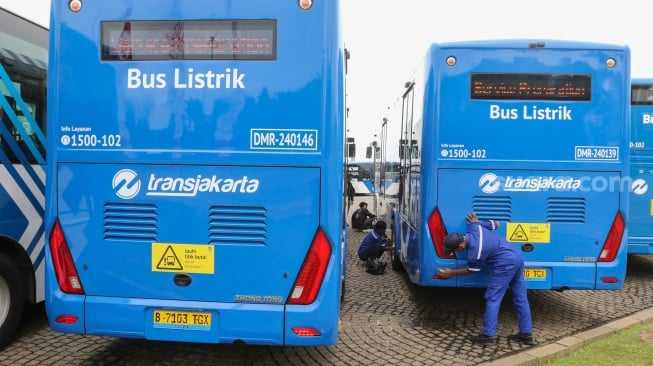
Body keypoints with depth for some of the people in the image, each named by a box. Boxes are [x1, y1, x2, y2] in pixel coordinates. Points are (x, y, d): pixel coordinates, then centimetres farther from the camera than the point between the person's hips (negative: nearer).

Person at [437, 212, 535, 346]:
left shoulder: (474, 253, -22)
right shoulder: (473, 227, -3)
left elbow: (470, 270, 0)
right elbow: (495, 224, 13)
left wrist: (451, 273, 10)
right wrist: (476, 221, 23)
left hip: (506, 265, -9)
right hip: (517, 257, 10)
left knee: (492, 299, -1)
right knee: (520, 297, 13)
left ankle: (488, 334, 2)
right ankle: (526, 333, 20)